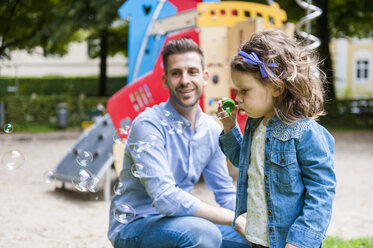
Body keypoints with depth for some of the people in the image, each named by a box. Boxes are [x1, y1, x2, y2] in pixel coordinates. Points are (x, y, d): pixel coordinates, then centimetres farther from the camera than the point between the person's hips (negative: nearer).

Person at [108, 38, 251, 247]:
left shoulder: (212, 130, 5)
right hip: (133, 226, -7)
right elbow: (165, 198, -27)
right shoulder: (148, 125, -18)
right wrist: (236, 219, -24)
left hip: (179, 224, 7)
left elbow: (226, 193, 11)